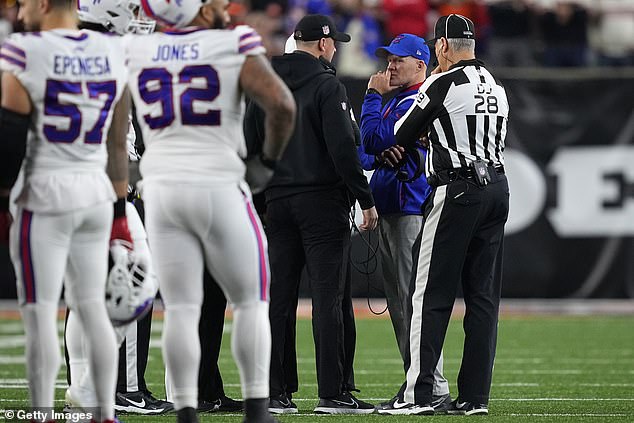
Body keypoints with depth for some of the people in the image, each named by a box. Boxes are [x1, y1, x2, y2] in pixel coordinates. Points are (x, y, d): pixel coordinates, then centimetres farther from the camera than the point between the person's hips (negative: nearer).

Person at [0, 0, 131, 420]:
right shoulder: (111, 54, 8)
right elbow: (119, 143, 13)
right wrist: (119, 214, 18)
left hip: (45, 193, -6)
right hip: (97, 193, 6)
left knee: (41, 314, -2)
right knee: (94, 309, 12)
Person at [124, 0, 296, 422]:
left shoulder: (134, 51, 5)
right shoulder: (233, 47, -5)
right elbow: (282, 105, -15)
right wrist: (268, 160, -1)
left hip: (162, 192, 3)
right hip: (219, 189, -3)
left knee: (181, 310, 6)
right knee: (251, 303, 10)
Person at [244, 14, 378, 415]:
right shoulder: (327, 86, -9)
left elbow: (249, 147, 12)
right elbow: (343, 149, -15)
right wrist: (366, 200, -10)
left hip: (278, 202, 6)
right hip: (322, 201, -6)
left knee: (279, 296, 7)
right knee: (327, 296, -5)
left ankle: (276, 392, 6)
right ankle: (332, 393, -7)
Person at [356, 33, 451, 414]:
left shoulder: (419, 101, -10)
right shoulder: (395, 101, 21)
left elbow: (374, 139, -19)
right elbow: (364, 153, 18)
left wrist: (373, 96, -8)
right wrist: (381, 155, -4)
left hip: (411, 209, -11)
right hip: (390, 211, 11)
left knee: (413, 300, -13)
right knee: (399, 303, 11)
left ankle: (435, 392, -15)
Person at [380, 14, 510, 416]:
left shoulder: (441, 84, -7)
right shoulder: (497, 86, 13)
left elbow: (400, 136, 1)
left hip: (457, 191, -7)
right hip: (497, 187, 7)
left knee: (431, 295, -4)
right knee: (484, 296, 7)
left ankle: (417, 393, -7)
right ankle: (475, 395, 5)